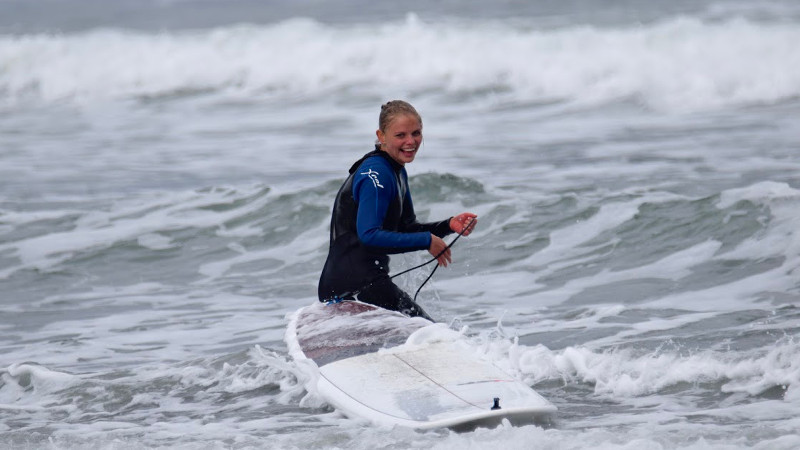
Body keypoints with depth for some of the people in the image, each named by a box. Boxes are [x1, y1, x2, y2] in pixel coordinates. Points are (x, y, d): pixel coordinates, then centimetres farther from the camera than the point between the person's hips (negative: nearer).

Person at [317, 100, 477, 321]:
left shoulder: (396, 172, 16)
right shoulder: (376, 175, -15)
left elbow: (407, 229, 20)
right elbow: (369, 235, -24)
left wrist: (449, 225, 4)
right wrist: (427, 241, -18)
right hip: (357, 285, -10)